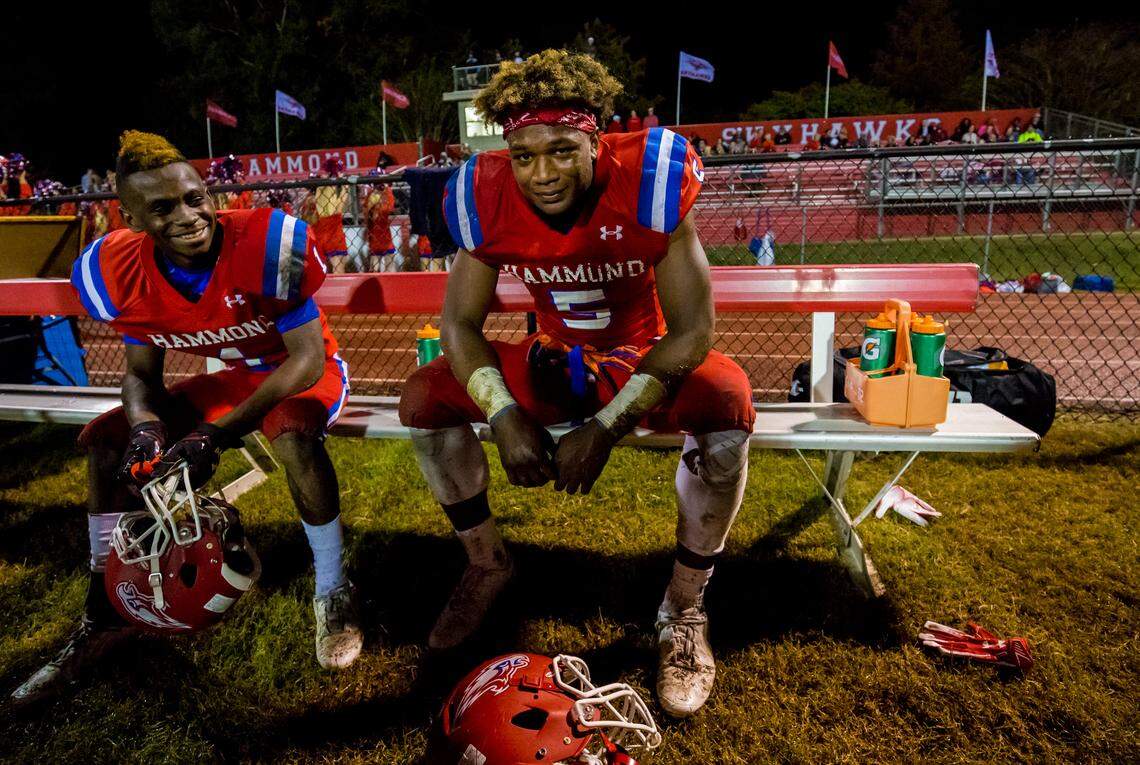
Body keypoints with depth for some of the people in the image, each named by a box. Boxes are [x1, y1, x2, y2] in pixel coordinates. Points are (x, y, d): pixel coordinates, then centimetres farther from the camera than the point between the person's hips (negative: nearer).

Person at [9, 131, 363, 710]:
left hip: (304, 372, -6)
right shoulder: (119, 273, -13)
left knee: (293, 434, -39)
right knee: (107, 442, -1)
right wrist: (143, 427, -25)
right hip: (238, 377, 6)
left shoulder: (266, 245, -30)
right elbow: (141, 370, 0)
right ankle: (103, 616, 13)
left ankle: (332, 592, -16)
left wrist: (215, 433, -34)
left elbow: (307, 357, -27)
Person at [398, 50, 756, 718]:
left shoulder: (648, 184, -26)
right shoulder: (487, 199, -16)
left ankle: (685, 607, -11)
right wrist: (505, 417, -26)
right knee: (425, 399, -12)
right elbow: (460, 323, -10)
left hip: (644, 360, -3)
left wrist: (605, 428, -29)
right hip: (555, 363, 3)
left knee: (726, 402, -34)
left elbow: (691, 330, -25)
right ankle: (488, 563, 11)